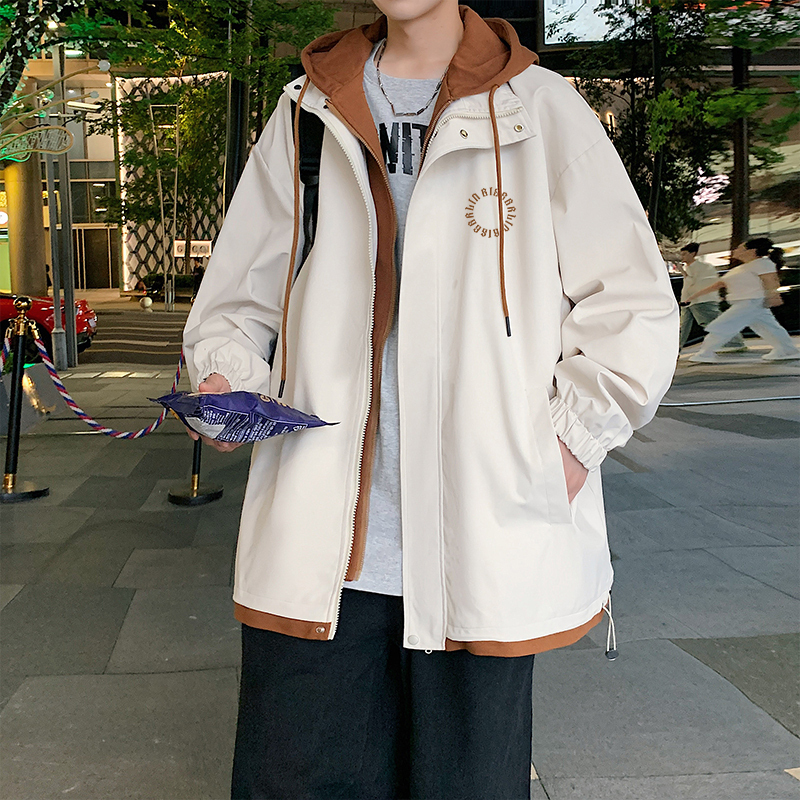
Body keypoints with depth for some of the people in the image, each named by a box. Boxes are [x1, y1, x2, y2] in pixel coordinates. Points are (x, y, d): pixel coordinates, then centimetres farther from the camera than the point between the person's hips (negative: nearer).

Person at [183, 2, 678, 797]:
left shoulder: (540, 111, 4)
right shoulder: (307, 114, 13)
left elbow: (633, 312, 2)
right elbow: (239, 298, 16)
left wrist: (566, 446, -6)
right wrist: (224, 379, -3)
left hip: (482, 546, -1)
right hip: (317, 548, 2)